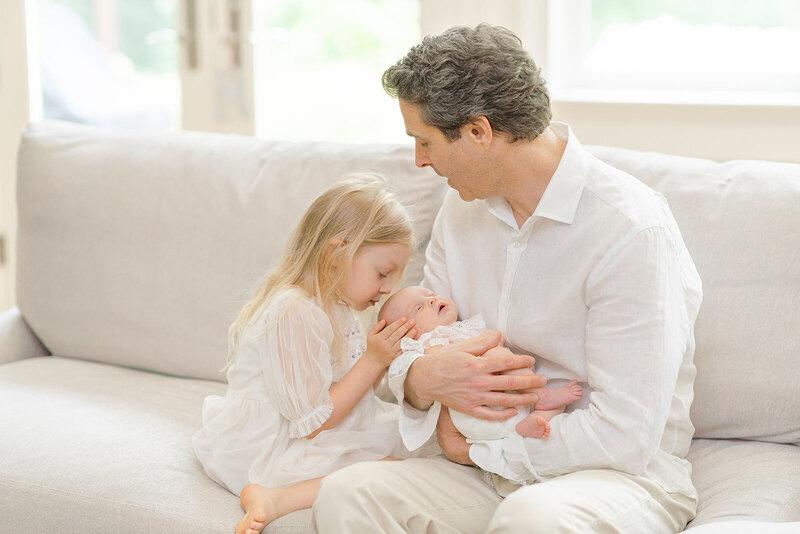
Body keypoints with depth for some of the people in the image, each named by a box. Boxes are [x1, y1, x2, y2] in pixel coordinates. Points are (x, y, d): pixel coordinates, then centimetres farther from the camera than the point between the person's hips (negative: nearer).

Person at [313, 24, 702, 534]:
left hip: (624, 477, -5)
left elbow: (623, 437, -20)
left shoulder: (633, 229, -18)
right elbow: (413, 361, 10)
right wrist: (422, 381, -15)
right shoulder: (462, 209, 6)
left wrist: (477, 446, -9)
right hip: (492, 472, 6)